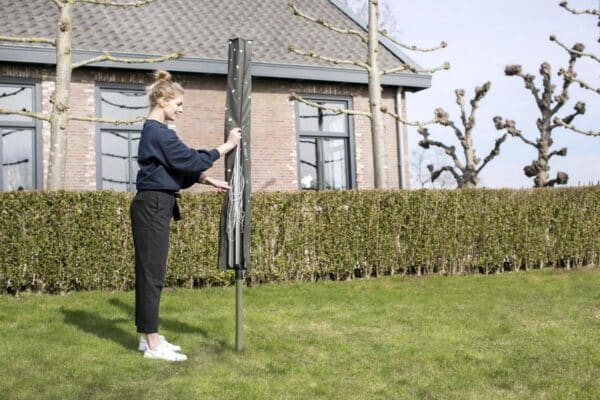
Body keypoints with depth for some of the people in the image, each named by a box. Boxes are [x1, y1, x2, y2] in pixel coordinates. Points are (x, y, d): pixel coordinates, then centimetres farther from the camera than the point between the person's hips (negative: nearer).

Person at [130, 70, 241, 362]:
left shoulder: (154, 131, 18)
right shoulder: (159, 132, -15)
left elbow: (181, 168, 20)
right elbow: (192, 160, -16)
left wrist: (211, 182, 14)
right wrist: (226, 146, -8)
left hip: (154, 206, 10)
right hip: (152, 207, -10)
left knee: (150, 272, 12)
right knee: (151, 273, -6)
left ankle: (148, 336, 20)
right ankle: (153, 343, 1)